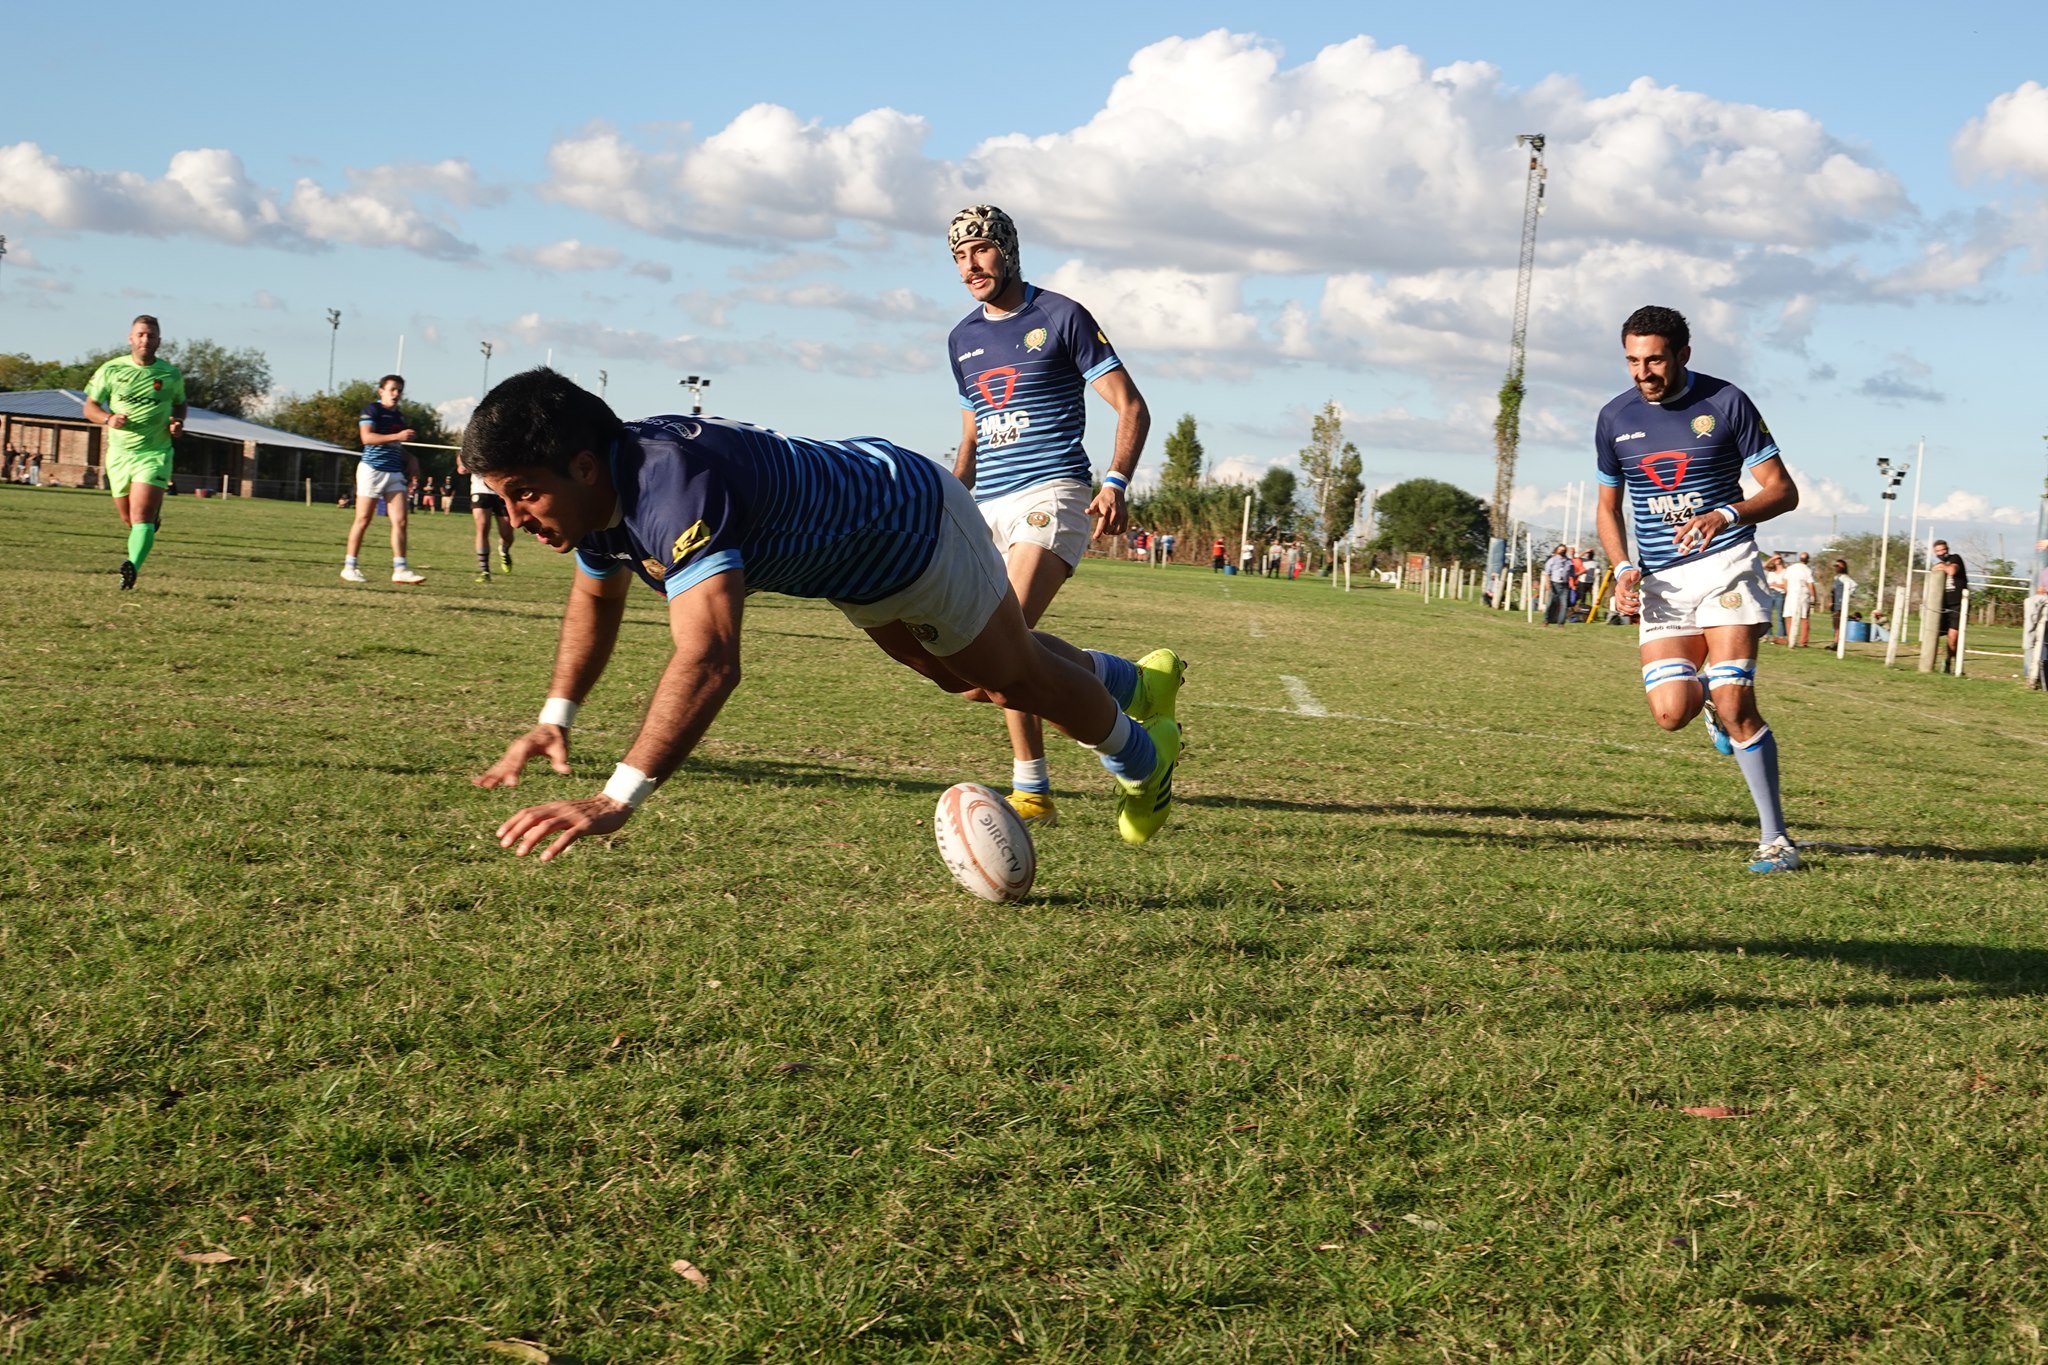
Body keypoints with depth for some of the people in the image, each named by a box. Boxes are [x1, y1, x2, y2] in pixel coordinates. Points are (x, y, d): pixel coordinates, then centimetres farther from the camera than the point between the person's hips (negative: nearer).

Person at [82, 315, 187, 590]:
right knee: (128, 520, 13)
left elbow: (180, 403, 20)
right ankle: (154, 518, 46)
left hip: (154, 454, -2)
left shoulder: (171, 375, 1)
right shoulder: (111, 370, 0)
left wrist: (178, 422, -2)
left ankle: (133, 566, -32)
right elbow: (89, 407, 6)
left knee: (141, 517, -19)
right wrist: (108, 419, -15)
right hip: (119, 453, 3)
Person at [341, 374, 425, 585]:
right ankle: (350, 567, 5)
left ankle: (400, 569, -4)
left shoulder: (399, 417, 19)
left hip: (395, 472, 7)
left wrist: (411, 459, 12)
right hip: (372, 469, -7)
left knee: (400, 521, -3)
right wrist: (397, 436, -22)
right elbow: (367, 437, -17)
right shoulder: (372, 410, -4)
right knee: (363, 520, -2)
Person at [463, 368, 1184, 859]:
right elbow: (596, 596, 6)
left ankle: (1141, 758, 44)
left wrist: (618, 799, -65)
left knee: (1016, 675, 15)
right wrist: (557, 716, -5)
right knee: (970, 679, 28)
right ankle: (1133, 682, 54)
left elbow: (710, 661, -59)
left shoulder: (673, 484, -46)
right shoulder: (600, 485, -18)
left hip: (913, 524, -8)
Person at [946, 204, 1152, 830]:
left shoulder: (1061, 317, -2)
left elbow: (1131, 407, -3)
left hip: (1051, 493, -7)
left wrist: (1115, 484, -18)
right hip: (988, 508, 7)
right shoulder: (963, 338, 17)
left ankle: (1028, 788, -18)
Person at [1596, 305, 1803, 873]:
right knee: (1672, 711, -13)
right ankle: (1713, 700, 25)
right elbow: (1609, 507, 17)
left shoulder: (1726, 403, -5)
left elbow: (1782, 490, -5)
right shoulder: (1614, 419, 5)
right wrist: (1623, 568, -2)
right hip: (1660, 583, 3)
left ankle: (1775, 837, -4)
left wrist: (1725, 515, -24)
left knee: (1734, 706, -15)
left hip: (1724, 566, -3)